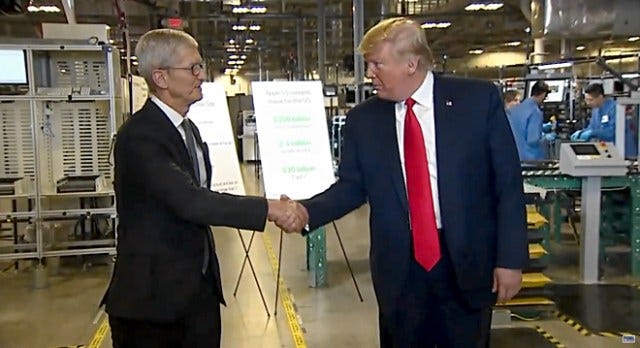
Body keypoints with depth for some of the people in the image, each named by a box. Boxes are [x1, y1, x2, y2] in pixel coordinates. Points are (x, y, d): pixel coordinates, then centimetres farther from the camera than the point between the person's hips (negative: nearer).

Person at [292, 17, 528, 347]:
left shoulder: (479, 99, -5)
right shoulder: (363, 119, 1)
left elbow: (508, 183, -4)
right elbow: (351, 186, 6)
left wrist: (511, 258, -6)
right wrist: (307, 211, -12)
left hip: (467, 261, -1)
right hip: (398, 266, 2)